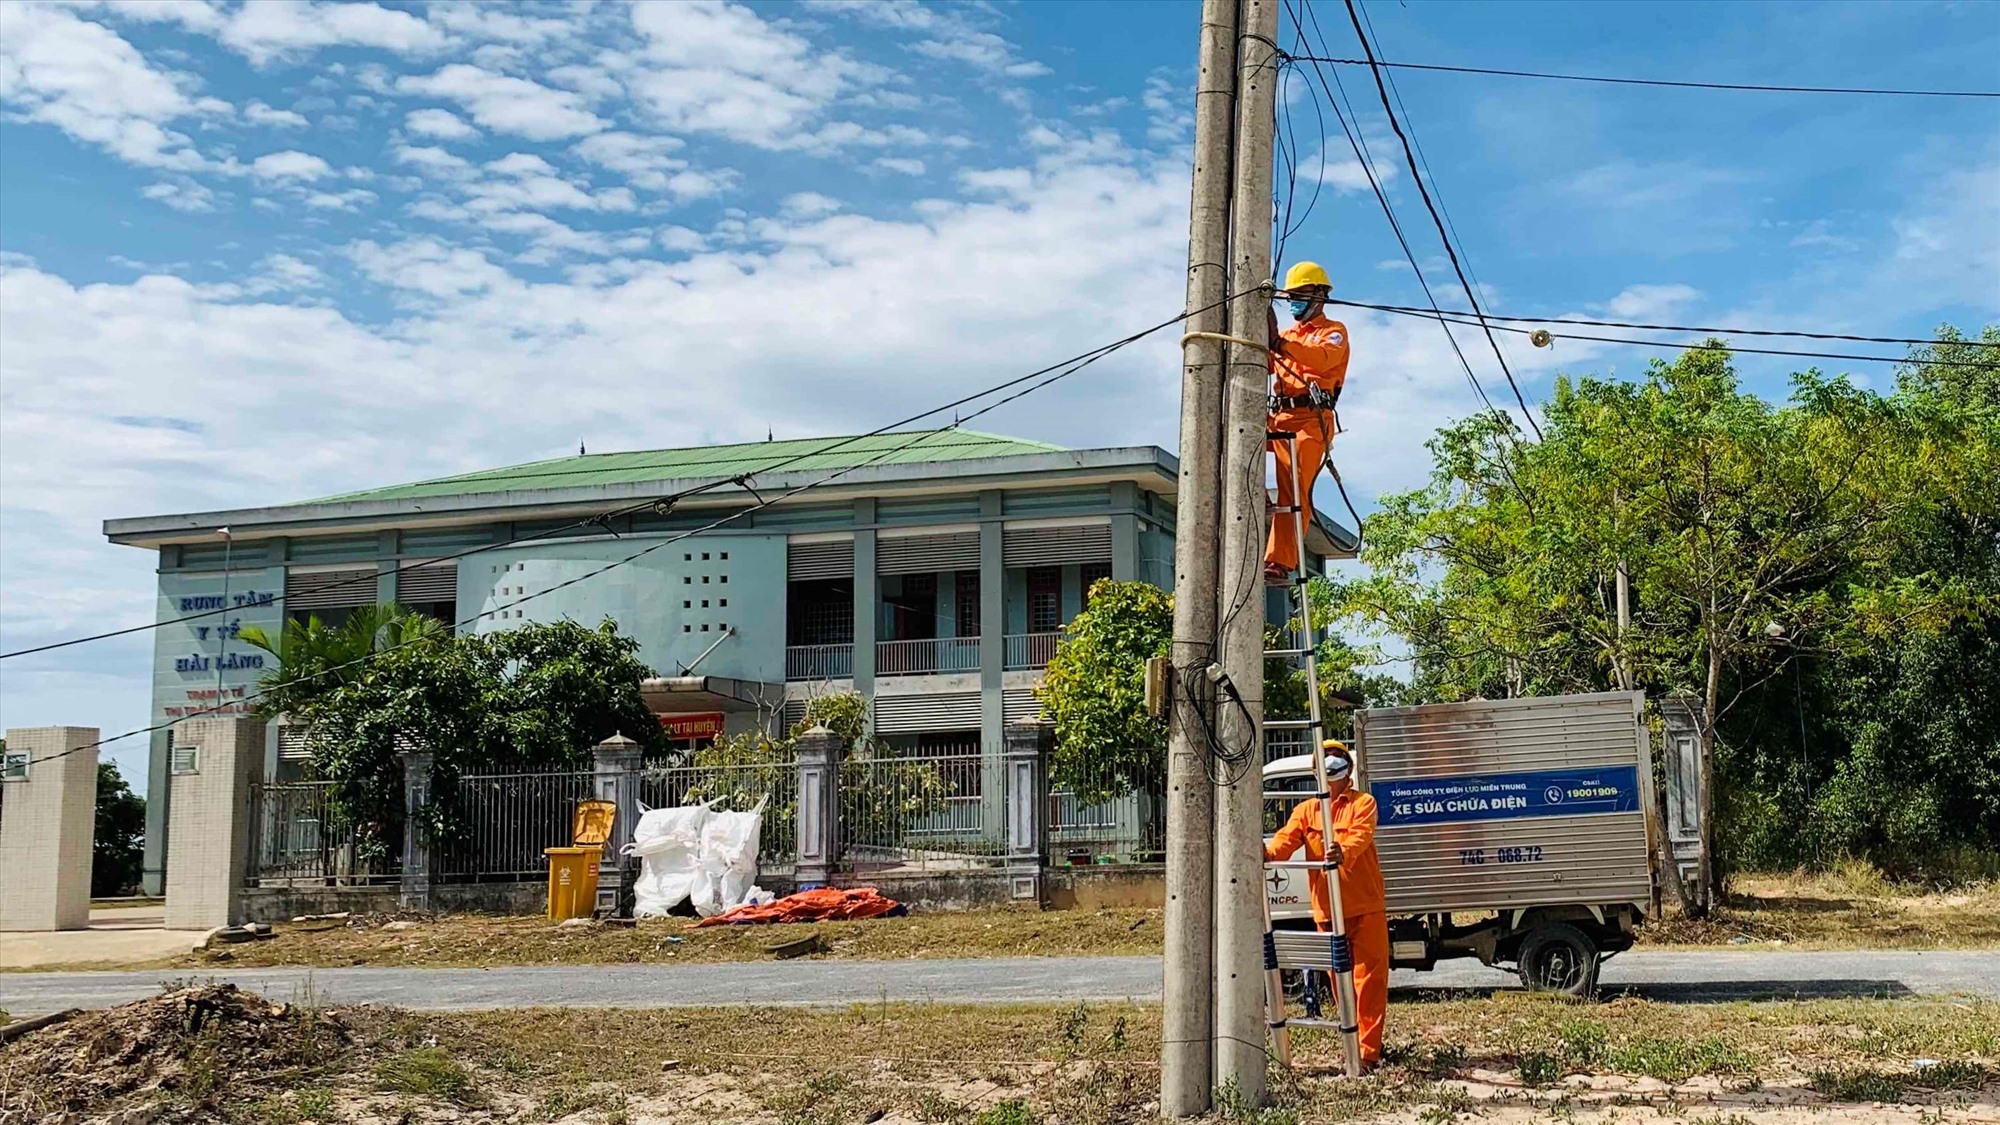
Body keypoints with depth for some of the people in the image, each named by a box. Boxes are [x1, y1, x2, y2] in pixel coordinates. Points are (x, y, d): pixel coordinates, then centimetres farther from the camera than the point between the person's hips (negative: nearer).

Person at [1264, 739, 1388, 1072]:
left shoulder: (1362, 804, 2)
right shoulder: (1306, 810, 14)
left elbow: (1361, 836, -18)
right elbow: (1287, 838, -4)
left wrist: (1344, 852, -42)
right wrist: (1268, 852, -27)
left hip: (1364, 907, -4)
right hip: (1326, 909, 4)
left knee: (1369, 979, -5)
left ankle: (1368, 1051, -5)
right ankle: (1355, 1042, 23)